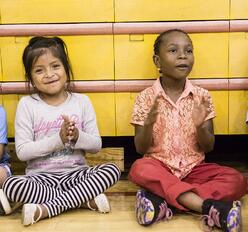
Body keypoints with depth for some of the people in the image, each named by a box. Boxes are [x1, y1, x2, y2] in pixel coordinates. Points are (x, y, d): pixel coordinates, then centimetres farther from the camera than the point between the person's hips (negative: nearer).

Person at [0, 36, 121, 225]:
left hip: (76, 173, 2)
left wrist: (78, 137, -19)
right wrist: (58, 139, -20)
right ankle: (85, 199, -21)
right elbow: (22, 151, -9)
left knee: (112, 170, -24)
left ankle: (47, 208, -26)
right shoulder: (27, 105, -2)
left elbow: (96, 145, 2)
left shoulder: (82, 101, 3)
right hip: (41, 177, -1)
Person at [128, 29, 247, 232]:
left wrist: (201, 126, -20)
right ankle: (210, 207, -32)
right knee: (139, 169, -35)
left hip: (193, 168, 2)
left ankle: (163, 202, -28)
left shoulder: (202, 96, 0)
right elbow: (140, 148, -4)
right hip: (159, 167, -2)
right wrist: (149, 124, -24)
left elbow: (208, 147, 1)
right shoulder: (146, 97, -4)